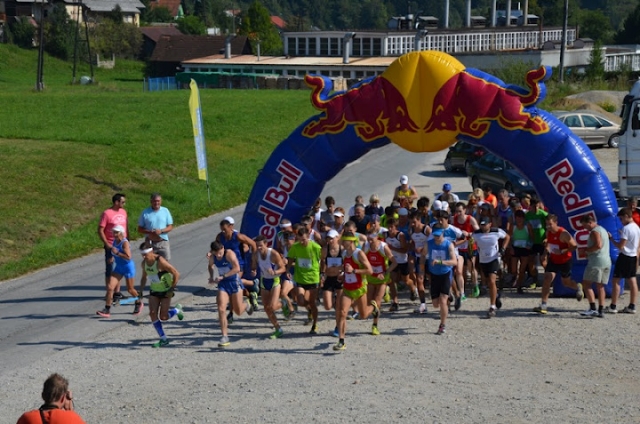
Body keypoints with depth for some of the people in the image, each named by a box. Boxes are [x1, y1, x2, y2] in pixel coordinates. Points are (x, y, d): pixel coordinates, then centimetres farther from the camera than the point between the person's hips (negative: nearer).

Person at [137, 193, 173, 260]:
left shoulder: (165, 211, 3)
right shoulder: (145, 213, -1)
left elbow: (170, 227, 2)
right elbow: (139, 229, 1)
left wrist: (161, 231, -16)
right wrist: (149, 232, -17)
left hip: (163, 242, 1)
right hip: (150, 242, -1)